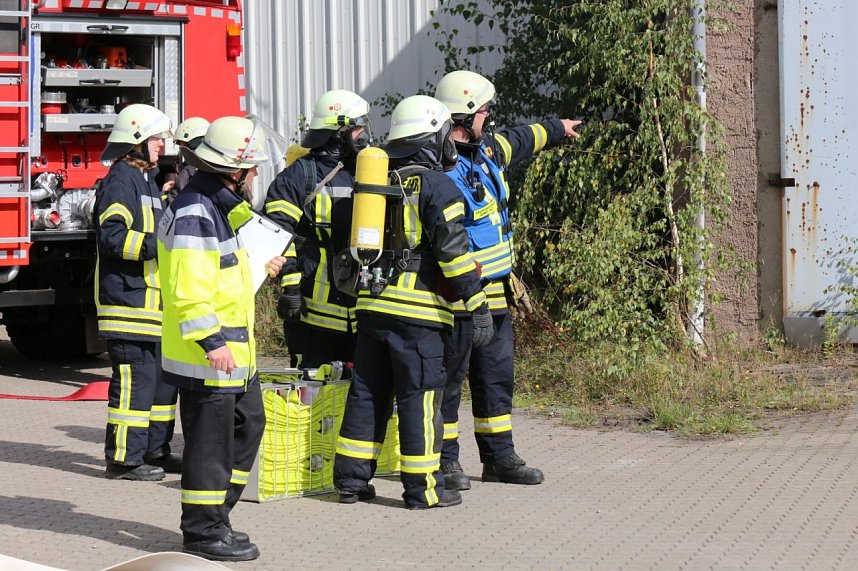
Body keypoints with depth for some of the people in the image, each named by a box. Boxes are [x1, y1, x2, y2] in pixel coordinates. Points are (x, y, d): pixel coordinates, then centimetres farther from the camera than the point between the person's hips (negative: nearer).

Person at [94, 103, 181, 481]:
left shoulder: (146, 180, 20)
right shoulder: (121, 180, -12)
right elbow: (112, 235, -24)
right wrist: (157, 244, -28)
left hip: (153, 301, 11)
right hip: (128, 300, -11)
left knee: (164, 377, 14)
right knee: (135, 379, -9)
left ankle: (154, 451, 22)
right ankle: (124, 458, -4)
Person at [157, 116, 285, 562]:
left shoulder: (220, 207, 15)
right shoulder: (194, 215, -19)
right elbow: (188, 290, -25)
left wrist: (259, 268, 19)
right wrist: (211, 342, -27)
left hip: (234, 350, 11)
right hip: (208, 355, -11)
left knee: (248, 425, 18)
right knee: (210, 438, -3)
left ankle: (213, 519, 27)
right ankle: (202, 532, 6)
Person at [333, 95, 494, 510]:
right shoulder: (436, 184, -7)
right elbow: (453, 249, -14)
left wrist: (354, 289, 27)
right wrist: (477, 305, -13)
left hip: (372, 305, 7)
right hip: (418, 310, -7)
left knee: (367, 391, 12)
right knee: (420, 395, -2)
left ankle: (351, 479, 16)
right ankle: (422, 487, 1)